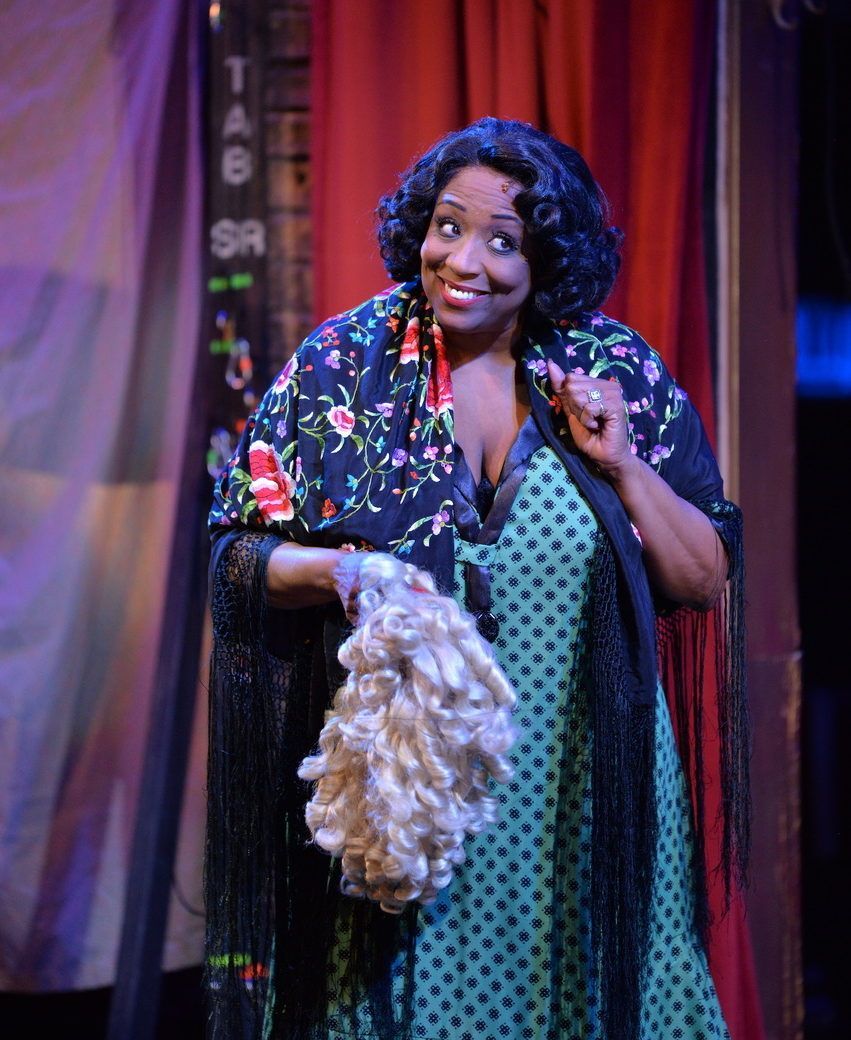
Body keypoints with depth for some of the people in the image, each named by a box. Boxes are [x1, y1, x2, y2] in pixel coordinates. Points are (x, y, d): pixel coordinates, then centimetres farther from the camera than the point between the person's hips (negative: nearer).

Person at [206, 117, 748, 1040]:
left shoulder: (619, 371, 0)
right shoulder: (340, 365, -2)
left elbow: (705, 583, 2)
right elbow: (235, 552, 0)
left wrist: (623, 465, -12)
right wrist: (335, 570, -19)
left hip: (583, 787, 1)